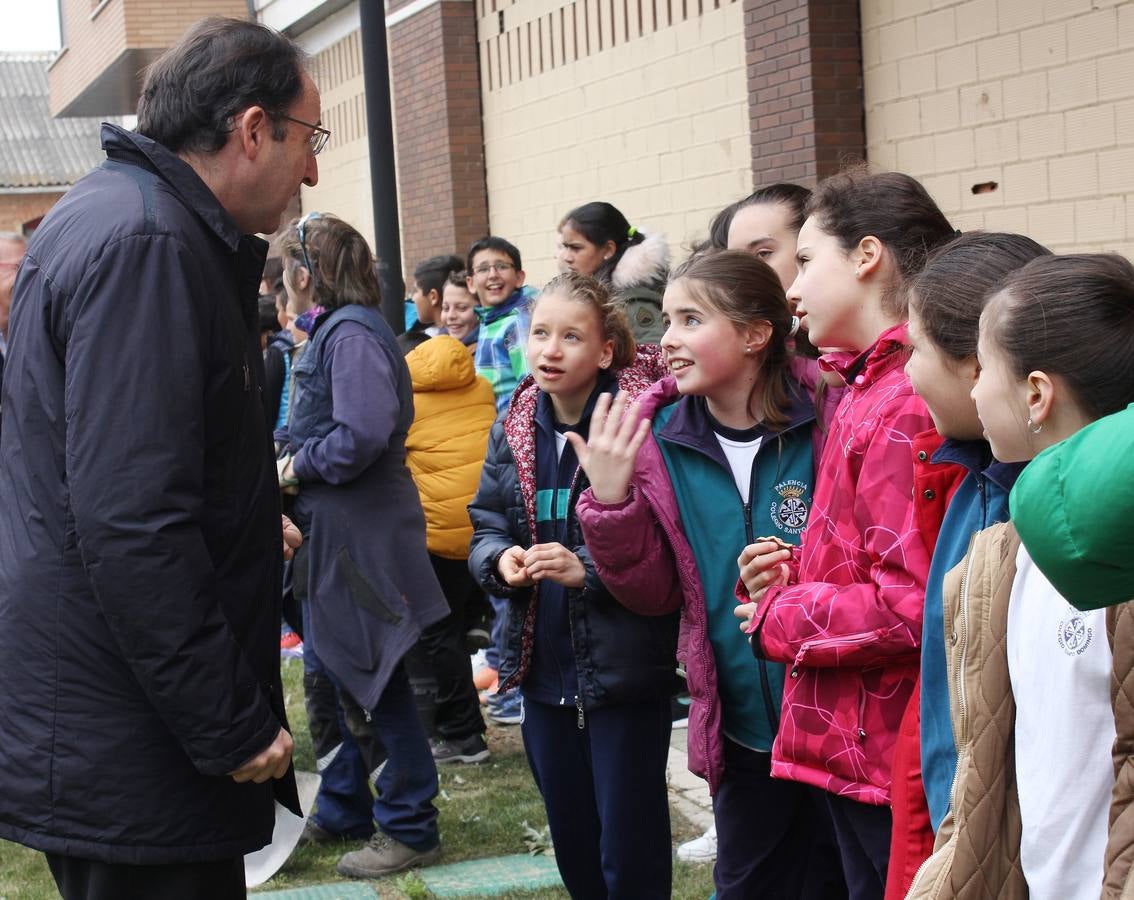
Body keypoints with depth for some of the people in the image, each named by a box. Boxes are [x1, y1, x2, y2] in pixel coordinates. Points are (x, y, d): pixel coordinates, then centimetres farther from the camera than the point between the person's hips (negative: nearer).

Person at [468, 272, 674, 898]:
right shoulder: (513, 430, 5)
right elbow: (485, 528, 10)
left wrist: (589, 569, -25)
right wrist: (501, 559, -11)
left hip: (626, 669, -6)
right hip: (546, 669, 6)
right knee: (572, 846, 20)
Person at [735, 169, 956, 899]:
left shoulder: (905, 405, -20)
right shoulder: (872, 389, 11)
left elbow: (912, 604, -26)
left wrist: (780, 617, -11)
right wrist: (795, 575, 1)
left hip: (886, 753, -9)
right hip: (857, 749, 9)